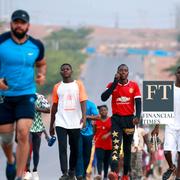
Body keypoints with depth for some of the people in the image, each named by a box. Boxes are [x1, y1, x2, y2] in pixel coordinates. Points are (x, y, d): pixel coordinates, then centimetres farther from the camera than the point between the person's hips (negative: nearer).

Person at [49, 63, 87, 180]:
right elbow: (54, 106, 15)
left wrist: (84, 116, -21)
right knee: (62, 148, -11)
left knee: (75, 149, 8)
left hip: (75, 123, -1)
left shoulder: (78, 85, 5)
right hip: (61, 122, 1)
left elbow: (83, 101, -4)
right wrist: (51, 125, 13)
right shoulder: (57, 87, 11)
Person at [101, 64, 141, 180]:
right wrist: (115, 83, -14)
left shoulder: (134, 86, 2)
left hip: (129, 119, 2)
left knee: (127, 148, 10)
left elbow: (138, 102, -2)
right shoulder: (112, 85, 2)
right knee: (116, 145, -19)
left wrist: (137, 116, -19)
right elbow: (103, 98, -12)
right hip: (116, 119, -2)